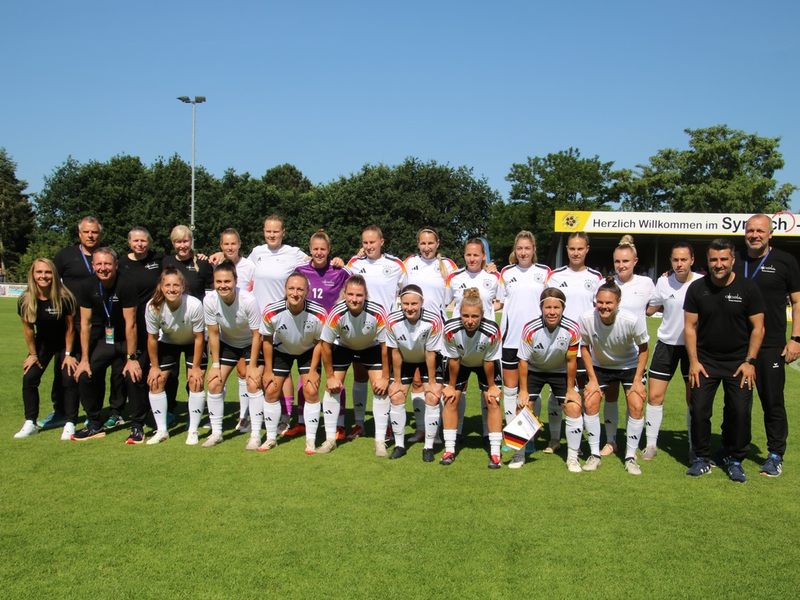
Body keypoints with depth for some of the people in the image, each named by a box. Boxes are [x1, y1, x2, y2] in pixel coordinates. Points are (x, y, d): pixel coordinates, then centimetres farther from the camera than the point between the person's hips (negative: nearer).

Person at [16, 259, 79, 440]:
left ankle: (70, 425, -5)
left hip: (64, 343, -3)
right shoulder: (25, 300, -17)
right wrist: (33, 354, 0)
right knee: (29, 378, -8)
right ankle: (30, 424, 3)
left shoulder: (64, 298, -26)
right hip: (42, 343, 3)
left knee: (69, 380, -14)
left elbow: (70, 327, -14)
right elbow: (28, 328, -4)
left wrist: (68, 354, -11)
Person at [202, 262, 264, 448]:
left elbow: (257, 334, -21)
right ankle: (216, 432, 11)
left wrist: (252, 366, -18)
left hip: (251, 344, -3)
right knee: (214, 383, -4)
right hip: (227, 343, 4)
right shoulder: (209, 300, -23)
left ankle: (255, 434, -5)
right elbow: (213, 333, -10)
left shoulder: (248, 300, -32)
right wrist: (215, 365, -9)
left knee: (253, 383, -16)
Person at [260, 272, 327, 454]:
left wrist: (313, 370, -12)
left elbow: (320, 342, -13)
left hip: (308, 351, -1)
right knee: (271, 391, -2)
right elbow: (267, 340, -11)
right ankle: (271, 438, 16)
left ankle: (311, 440, 3)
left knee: (311, 391, -10)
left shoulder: (319, 314, -32)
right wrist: (268, 370, -6)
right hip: (281, 350, 1)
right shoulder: (272, 312, -30)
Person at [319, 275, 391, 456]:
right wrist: (330, 376, -12)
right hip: (343, 346, 1)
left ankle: (380, 441, -1)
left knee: (381, 388, -11)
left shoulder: (378, 313, -35)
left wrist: (385, 377, -16)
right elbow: (326, 344, -17)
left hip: (371, 347, 0)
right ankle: (330, 439, 7)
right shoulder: (336, 313, -33)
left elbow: (385, 345, -21)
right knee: (332, 387, -7)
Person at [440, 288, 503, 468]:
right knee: (450, 400, -5)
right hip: (460, 363, 1)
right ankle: (449, 450, 7)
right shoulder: (451, 330, -36)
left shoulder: (491, 331, -37)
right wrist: (451, 385, -8)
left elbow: (489, 361, -21)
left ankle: (495, 452, 2)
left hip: (484, 364, -1)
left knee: (493, 402, -8)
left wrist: (491, 386, -8)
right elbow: (453, 360, -19)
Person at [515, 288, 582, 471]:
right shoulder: (530, 329, -30)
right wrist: (523, 390, -14)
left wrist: (570, 389, -6)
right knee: (523, 406, -10)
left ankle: (572, 456, 7)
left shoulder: (572, 329, -27)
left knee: (574, 408, -10)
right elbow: (523, 360, -17)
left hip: (560, 372, 1)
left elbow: (571, 361, -13)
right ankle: (519, 454, 9)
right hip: (534, 370, -1)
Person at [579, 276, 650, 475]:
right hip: (600, 366, 1)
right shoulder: (586, 319, -28)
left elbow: (643, 348, -13)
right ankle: (594, 454, 3)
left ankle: (630, 457, 3)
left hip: (630, 365, -1)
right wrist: (592, 380, -11)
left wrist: (638, 380, -14)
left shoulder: (632, 321, -31)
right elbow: (585, 347, -11)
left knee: (636, 406, -13)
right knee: (590, 402, -12)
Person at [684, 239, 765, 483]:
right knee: (699, 409, -2)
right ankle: (702, 459, 14)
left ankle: (736, 462, 14)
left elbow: (758, 327, -2)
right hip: (705, 361, 1)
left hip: (738, 362, -1)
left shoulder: (748, 288, -6)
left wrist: (750, 361, -8)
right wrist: (693, 361, -5)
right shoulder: (697, 288, -3)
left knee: (740, 412, -3)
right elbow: (689, 326, 1)